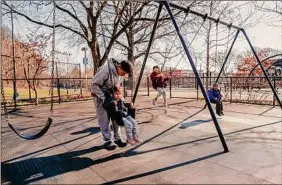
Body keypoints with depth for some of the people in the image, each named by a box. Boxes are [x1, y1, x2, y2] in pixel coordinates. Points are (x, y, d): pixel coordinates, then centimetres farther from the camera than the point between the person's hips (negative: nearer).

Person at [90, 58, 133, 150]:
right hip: (100, 94, -7)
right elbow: (94, 84, -27)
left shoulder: (119, 72, -7)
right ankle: (107, 141, 8)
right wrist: (103, 98, -28)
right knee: (104, 118, -3)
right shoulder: (105, 70, -29)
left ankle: (117, 138, 14)